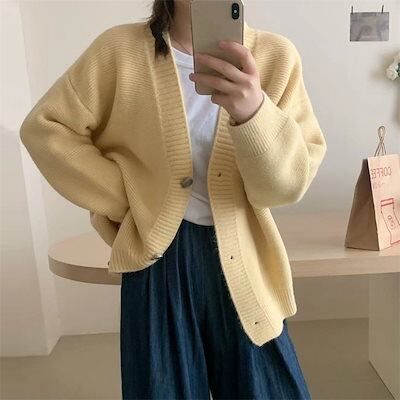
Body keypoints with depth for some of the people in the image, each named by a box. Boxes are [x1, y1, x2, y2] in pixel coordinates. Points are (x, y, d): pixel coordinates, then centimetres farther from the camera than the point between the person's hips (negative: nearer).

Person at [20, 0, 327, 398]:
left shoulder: (274, 55, -7)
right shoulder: (121, 49, -6)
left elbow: (289, 183, -13)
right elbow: (44, 127, -1)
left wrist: (253, 111, -33)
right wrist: (127, 200, -6)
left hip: (241, 260, 1)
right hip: (159, 254, 0)